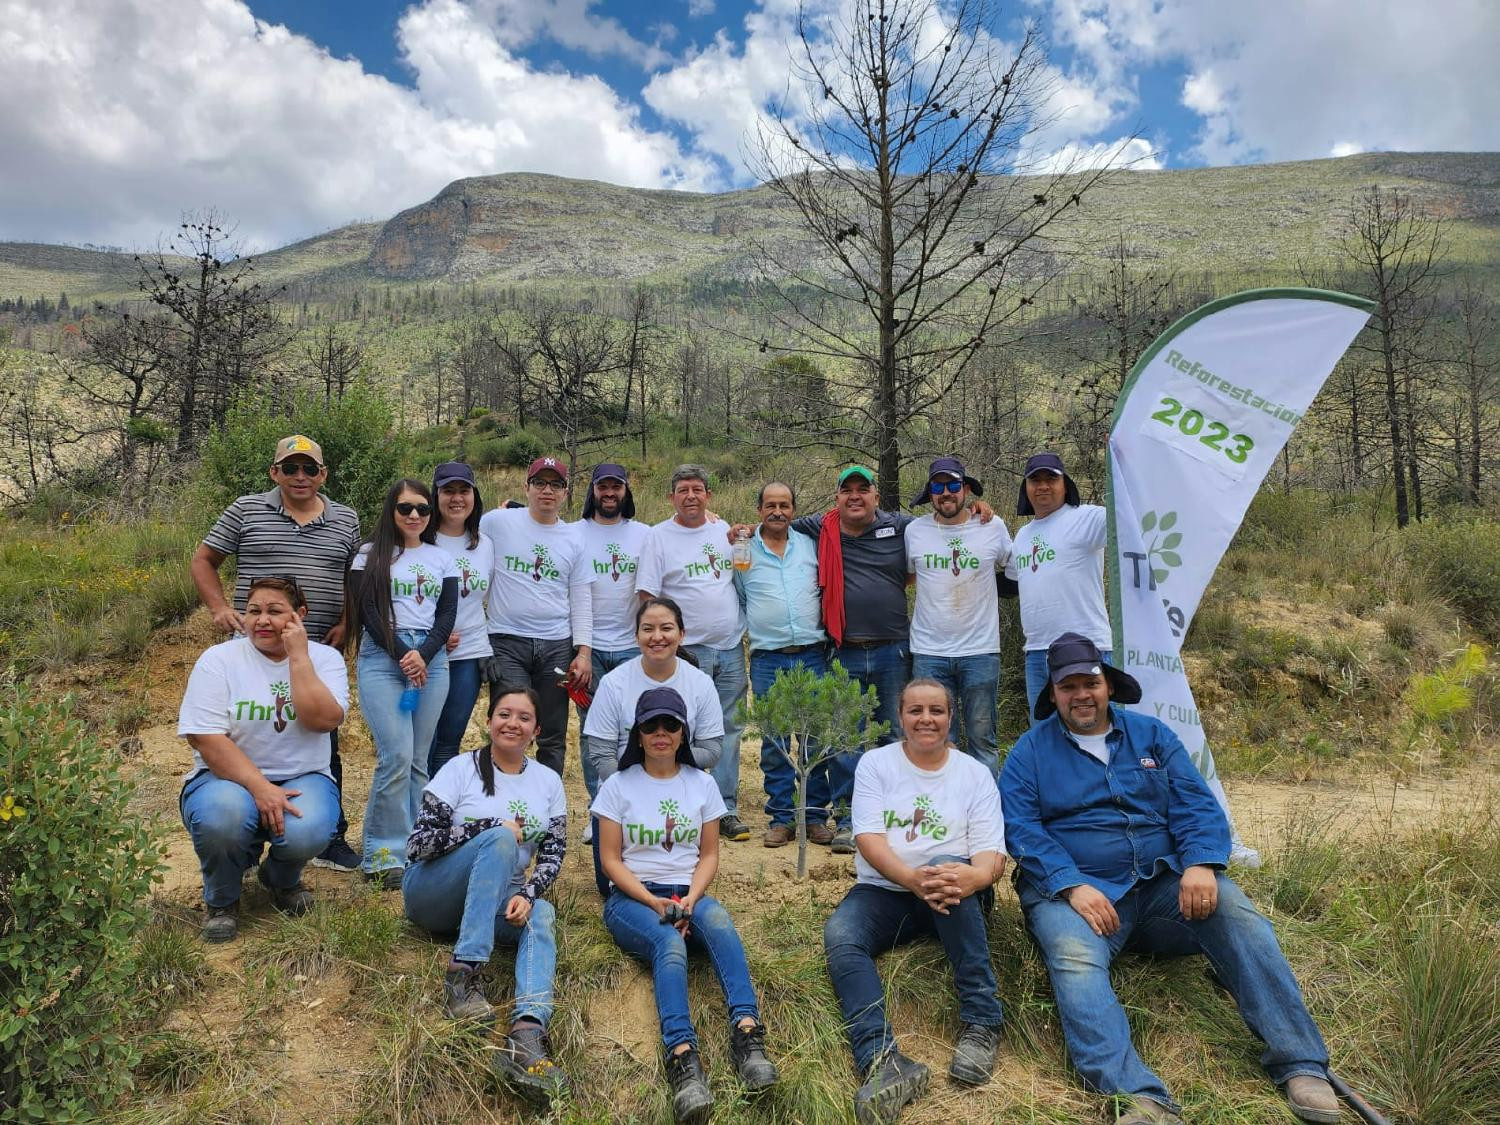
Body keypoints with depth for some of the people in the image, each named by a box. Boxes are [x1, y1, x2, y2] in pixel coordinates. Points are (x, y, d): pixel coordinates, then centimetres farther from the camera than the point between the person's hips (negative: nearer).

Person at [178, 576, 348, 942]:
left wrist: (298, 656, -18)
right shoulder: (218, 660, -3)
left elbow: (323, 720, -17)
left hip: (302, 778, 1)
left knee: (306, 831, -32)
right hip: (230, 778, -1)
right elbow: (206, 738, -13)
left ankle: (281, 878, 9)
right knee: (222, 814, -36)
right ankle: (221, 899, -1)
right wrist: (260, 788, -24)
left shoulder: (324, 658, 1)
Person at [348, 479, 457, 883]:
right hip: (383, 657, -3)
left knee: (419, 759, 3)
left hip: (432, 659, 3)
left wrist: (423, 655, -9)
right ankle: (383, 855, -2)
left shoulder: (441, 558, 15)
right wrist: (402, 656, -12)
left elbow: (448, 612, 7)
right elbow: (367, 612, -2)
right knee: (397, 756, -13)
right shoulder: (371, 555, 7)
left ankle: (414, 849, 11)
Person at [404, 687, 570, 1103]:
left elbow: (553, 854, 0)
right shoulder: (461, 768, -4)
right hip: (431, 893, -3)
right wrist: (495, 829, -19)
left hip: (497, 898, 3)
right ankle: (462, 975, -38)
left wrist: (526, 894, -21)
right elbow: (419, 843, -12)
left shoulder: (548, 782, 7)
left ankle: (528, 1032, -54)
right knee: (501, 839, -32)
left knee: (542, 914, -31)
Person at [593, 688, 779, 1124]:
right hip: (632, 897, -2)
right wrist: (654, 903, -16)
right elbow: (611, 860, -1)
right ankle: (682, 1056, -50)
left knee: (717, 917, -34)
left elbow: (709, 855, 8)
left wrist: (690, 900, -12)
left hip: (688, 895, 2)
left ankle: (746, 1031, -46)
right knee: (670, 943, -35)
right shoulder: (618, 785, 4)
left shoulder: (702, 784, 10)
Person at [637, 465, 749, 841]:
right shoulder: (659, 536, -1)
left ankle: (726, 809, 17)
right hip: (686, 652, -4)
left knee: (728, 729, 8)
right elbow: (647, 596, -5)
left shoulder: (724, 531, 12)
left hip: (731, 648, 4)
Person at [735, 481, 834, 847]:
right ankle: (781, 818, 14)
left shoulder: (811, 545, 10)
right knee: (774, 742, 3)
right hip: (767, 660, -1)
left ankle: (816, 816, 15)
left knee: (816, 739, 4)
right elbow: (734, 599, 13)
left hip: (812, 655, 1)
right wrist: (750, 628, 3)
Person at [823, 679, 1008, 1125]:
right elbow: (868, 838, -10)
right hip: (883, 890, 1)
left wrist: (972, 877, -32)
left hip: (953, 895, 0)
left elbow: (993, 854, -6)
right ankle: (883, 1061, -43)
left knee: (947, 868, -35)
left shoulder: (975, 773, 3)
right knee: (839, 935, -29)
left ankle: (982, 1022, -29)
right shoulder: (875, 763, 2)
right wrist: (912, 879, -30)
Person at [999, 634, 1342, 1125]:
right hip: (1072, 891, -2)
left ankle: (1300, 1064, -19)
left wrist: (1202, 864, -17)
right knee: (1074, 959, -32)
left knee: (1238, 915, -23)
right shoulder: (1031, 751, 6)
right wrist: (1072, 886, -20)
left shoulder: (1151, 734, 14)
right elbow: (1021, 829, -5)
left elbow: (1197, 805, 4)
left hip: (1163, 884, 3)